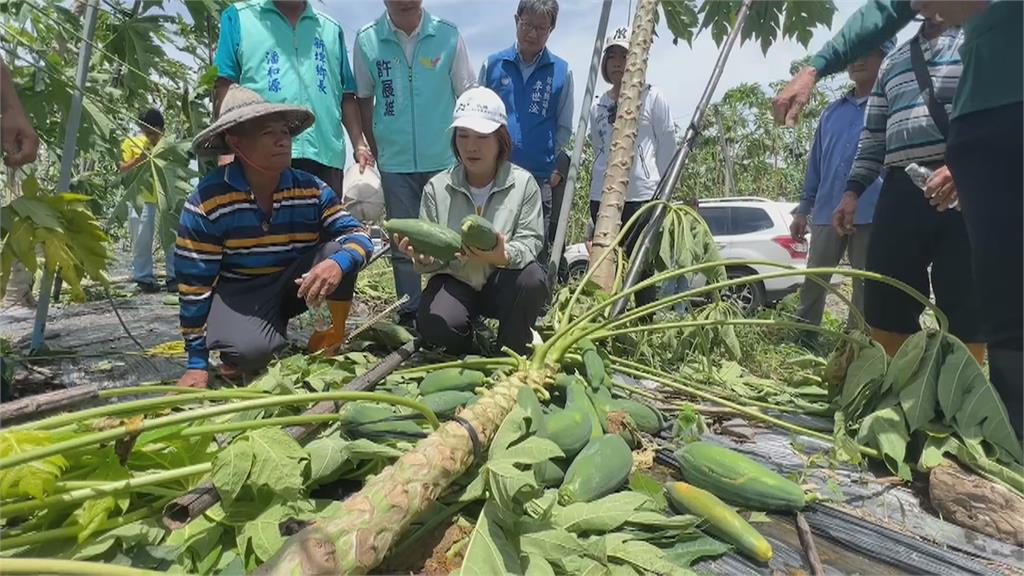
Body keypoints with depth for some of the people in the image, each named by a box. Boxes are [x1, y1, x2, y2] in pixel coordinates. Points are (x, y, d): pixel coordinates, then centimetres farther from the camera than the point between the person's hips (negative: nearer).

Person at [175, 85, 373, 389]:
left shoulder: (312, 189, -10)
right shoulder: (205, 202, -19)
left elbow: (358, 236, -16)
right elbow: (195, 283, -14)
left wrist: (338, 263, -43)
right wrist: (197, 363, -10)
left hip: (295, 281, 4)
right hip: (239, 292, -3)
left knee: (340, 252, -25)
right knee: (251, 350, -35)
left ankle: (336, 335, -1)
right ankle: (238, 357, 5)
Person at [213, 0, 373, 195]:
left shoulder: (331, 29, 21)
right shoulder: (238, 16, 12)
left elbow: (346, 96, 18)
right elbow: (224, 88, 4)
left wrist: (359, 145, 7)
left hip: (326, 155, 3)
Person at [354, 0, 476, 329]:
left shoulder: (448, 36, -1)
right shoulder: (366, 41, 1)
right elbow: (363, 100, 9)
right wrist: (373, 151, 8)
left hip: (445, 160, -1)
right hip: (395, 163, 1)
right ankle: (409, 316, 18)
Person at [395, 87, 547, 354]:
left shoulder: (523, 183, -7)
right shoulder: (437, 187, -4)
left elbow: (530, 242, -13)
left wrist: (504, 256, -36)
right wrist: (423, 258, -26)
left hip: (501, 283, 0)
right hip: (454, 281, 0)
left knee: (532, 279, -33)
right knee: (436, 325, -30)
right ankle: (464, 355, 10)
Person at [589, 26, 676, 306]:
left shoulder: (653, 97, 2)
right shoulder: (598, 105, 13)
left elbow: (667, 146, 2)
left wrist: (662, 190, 2)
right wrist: (600, 179, 14)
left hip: (642, 195, -4)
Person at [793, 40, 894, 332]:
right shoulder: (832, 112, 17)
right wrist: (803, 208, 15)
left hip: (872, 214, -4)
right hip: (827, 212, 4)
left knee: (866, 286, 4)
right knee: (813, 282, 7)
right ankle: (801, 339, 17)